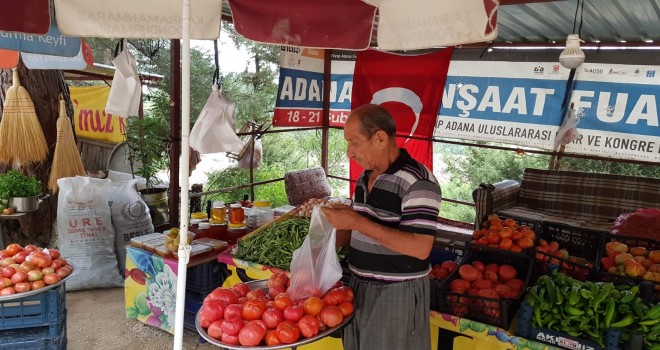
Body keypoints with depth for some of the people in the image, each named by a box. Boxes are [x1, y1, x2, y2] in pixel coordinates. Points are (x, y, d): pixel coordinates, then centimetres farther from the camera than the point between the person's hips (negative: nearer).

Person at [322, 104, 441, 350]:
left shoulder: (418, 181, -20)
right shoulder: (365, 178, 7)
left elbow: (420, 248, -26)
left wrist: (357, 222, -26)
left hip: (397, 294, -8)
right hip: (360, 287, 8)